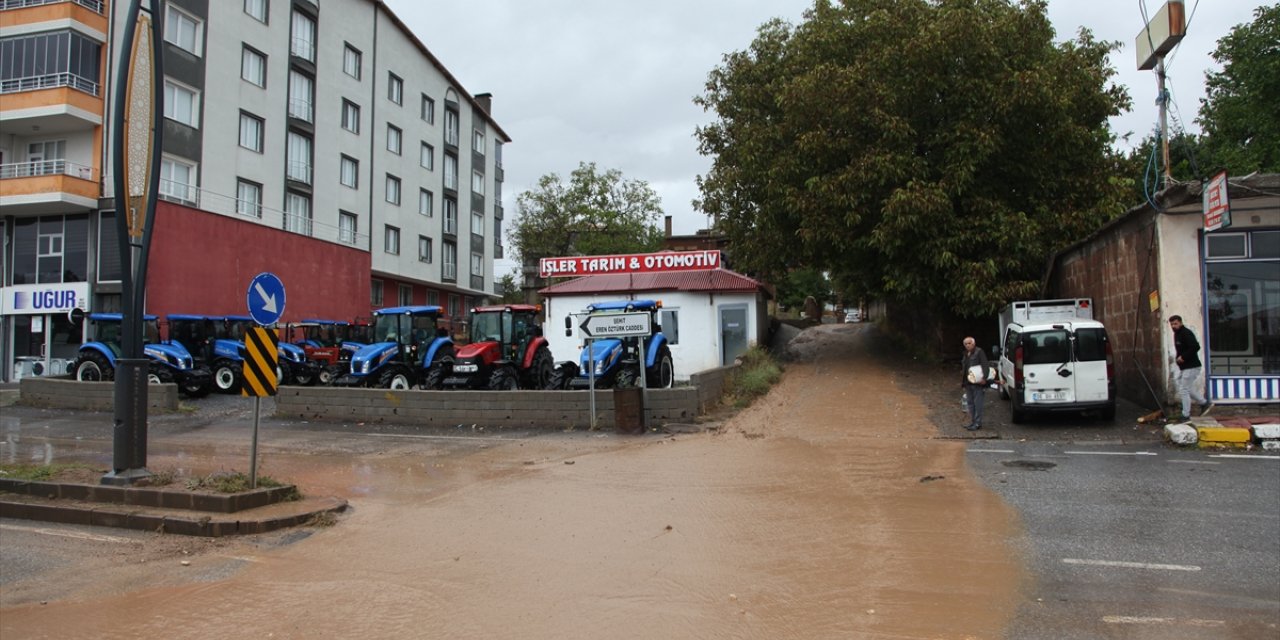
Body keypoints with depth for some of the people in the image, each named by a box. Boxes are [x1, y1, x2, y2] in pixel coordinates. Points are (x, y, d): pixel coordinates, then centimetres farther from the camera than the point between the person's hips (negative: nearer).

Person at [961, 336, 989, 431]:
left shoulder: (979, 352, -6)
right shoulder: (966, 354, 18)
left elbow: (985, 366, -14)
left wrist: (984, 377, -25)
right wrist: (963, 382, 18)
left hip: (977, 382, -8)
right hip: (968, 382, 8)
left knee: (977, 403, -4)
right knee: (970, 403, 12)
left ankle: (978, 423, -1)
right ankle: (973, 422, 20)